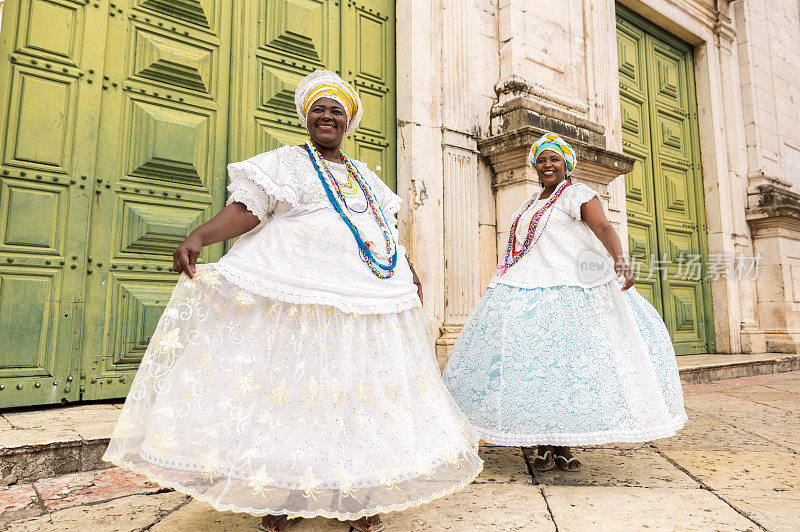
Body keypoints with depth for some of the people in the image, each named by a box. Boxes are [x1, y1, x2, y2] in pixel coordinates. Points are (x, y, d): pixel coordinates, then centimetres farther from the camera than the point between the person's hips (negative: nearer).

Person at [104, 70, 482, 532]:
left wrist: (410, 273, 16)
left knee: (358, 392, 5)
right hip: (295, 294, -4)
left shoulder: (365, 175, 23)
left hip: (367, 300, 5)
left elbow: (389, 229, 24)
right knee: (287, 385, -1)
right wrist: (200, 236, -20)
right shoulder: (284, 162, 8)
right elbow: (246, 210, -4)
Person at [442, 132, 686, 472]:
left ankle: (563, 445, 7)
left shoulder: (577, 194, 2)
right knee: (533, 363, -1)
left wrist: (619, 259, -33)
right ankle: (543, 444, 8)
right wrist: (508, 282, 28)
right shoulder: (530, 204, 23)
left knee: (566, 360, -7)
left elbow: (603, 227, -15)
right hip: (528, 293, 6)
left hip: (569, 291, -6)